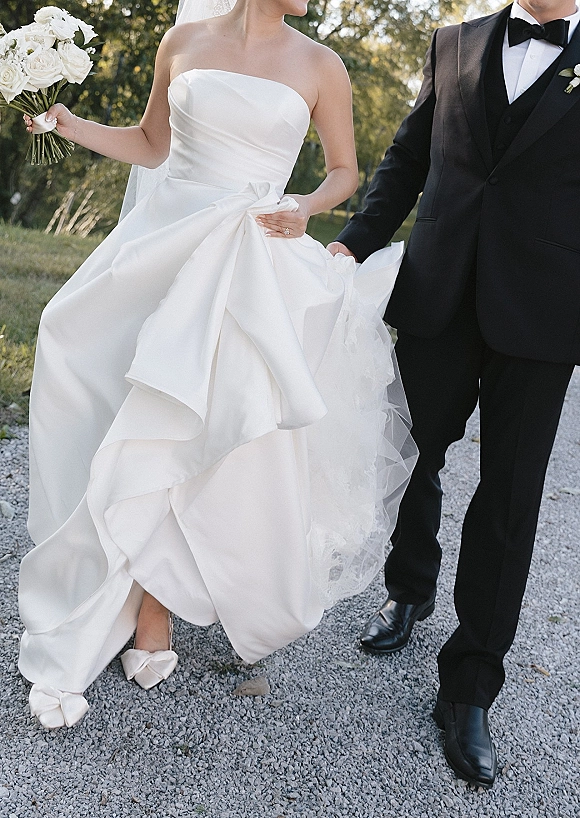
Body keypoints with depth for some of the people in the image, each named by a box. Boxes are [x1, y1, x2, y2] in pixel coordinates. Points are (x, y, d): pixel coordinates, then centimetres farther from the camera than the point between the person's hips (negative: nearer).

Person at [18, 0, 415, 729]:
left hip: (250, 267, -2)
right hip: (160, 247, 2)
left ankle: (153, 610, 11)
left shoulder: (319, 65, 5)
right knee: (135, 430, -2)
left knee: (196, 437, -6)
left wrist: (306, 208, -7)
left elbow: (344, 170, 13)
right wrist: (69, 125, 3)